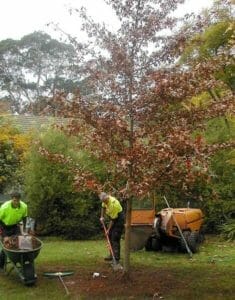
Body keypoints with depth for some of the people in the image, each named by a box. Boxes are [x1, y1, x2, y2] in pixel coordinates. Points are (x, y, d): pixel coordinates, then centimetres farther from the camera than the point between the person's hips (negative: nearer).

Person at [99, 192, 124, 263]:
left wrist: (108, 229, -17)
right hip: (113, 218, 9)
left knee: (115, 238, -14)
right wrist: (102, 217, 8)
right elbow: (103, 207, 16)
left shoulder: (113, 204, -32)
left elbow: (113, 219, -25)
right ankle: (112, 255, 20)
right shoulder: (105, 200, -8)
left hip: (119, 219, -9)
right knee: (110, 236, 11)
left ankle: (116, 258, -12)